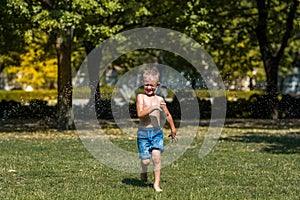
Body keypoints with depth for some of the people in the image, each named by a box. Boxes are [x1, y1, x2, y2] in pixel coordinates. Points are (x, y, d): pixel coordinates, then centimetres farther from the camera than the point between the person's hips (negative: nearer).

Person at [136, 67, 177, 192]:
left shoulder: (159, 99, 7)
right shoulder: (141, 97, -3)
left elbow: (167, 115, 22)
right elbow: (140, 114, -17)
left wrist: (173, 130, 30)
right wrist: (153, 107, -28)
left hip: (157, 132, 2)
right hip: (143, 132, -2)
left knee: (156, 157, -10)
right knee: (145, 160, -1)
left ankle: (156, 184, -3)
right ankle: (144, 172, 33)